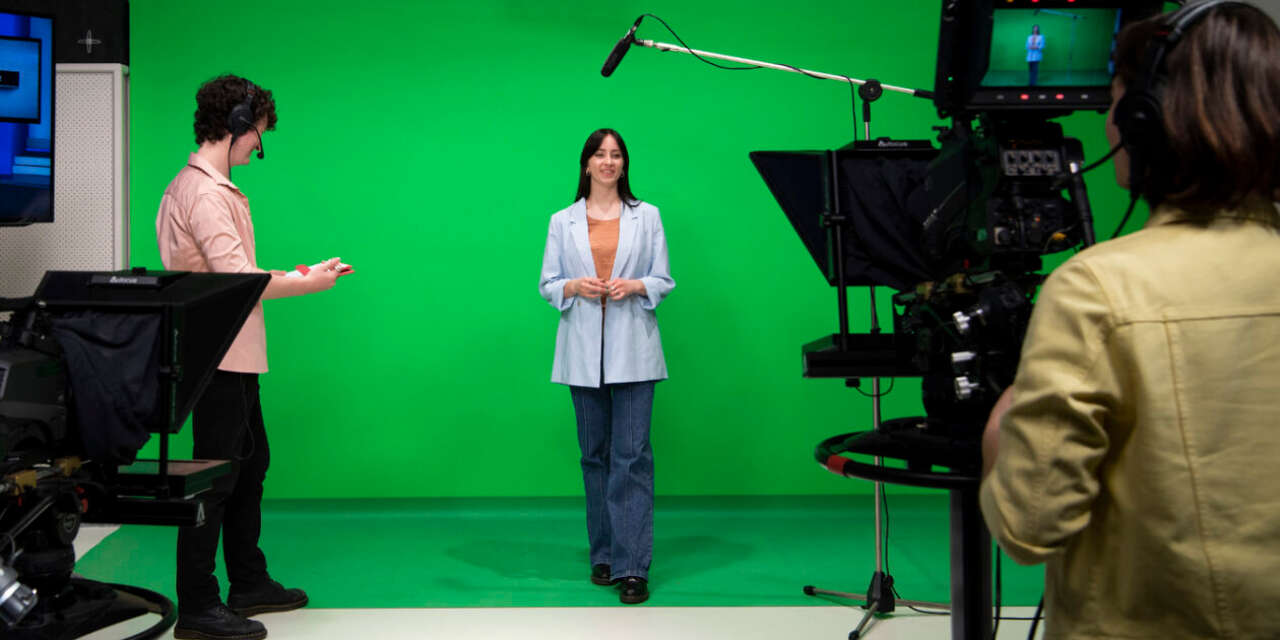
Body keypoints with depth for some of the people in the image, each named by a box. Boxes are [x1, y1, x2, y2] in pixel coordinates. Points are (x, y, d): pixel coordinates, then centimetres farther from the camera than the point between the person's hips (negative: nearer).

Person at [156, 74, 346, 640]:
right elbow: (237, 280, -22)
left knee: (250, 464, 18)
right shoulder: (204, 192, -17)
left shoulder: (209, 186, 17)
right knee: (216, 476, -5)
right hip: (217, 359, -11)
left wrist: (291, 275, 15)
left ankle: (249, 584, 30)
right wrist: (309, 284, -11)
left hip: (233, 358, 11)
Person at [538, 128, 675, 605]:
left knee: (631, 455, -8)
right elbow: (546, 284, 8)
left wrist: (635, 286, -13)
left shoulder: (646, 216, 7)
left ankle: (631, 567, -9)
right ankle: (603, 555, 20)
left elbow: (664, 280, 7)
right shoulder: (563, 221, 9)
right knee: (595, 454, 8)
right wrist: (574, 287, -12)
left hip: (632, 350, -2)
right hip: (582, 351, 2)